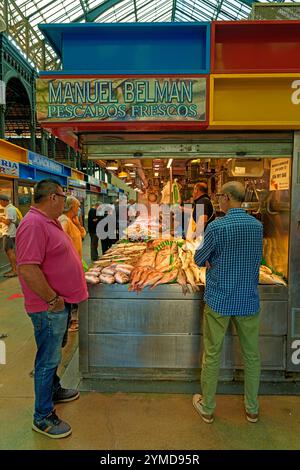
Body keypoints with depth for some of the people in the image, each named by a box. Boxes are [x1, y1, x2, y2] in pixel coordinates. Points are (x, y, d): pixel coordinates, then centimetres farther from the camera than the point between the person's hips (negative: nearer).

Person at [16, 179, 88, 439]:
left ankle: (54, 390, 46)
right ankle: (43, 417, 22)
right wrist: (53, 300, -22)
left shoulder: (49, 221, 10)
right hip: (49, 308, -10)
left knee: (53, 355, 26)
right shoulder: (34, 224, -24)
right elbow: (28, 270, -30)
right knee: (48, 360, 5)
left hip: (61, 303, 10)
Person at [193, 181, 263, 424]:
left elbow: (199, 260, -5)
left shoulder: (217, 226, -16)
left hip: (219, 299, -4)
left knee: (212, 355, 11)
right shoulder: (258, 225, 0)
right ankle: (252, 409, 33)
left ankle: (207, 407, 27)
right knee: (252, 355, 17)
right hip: (249, 300, 4)